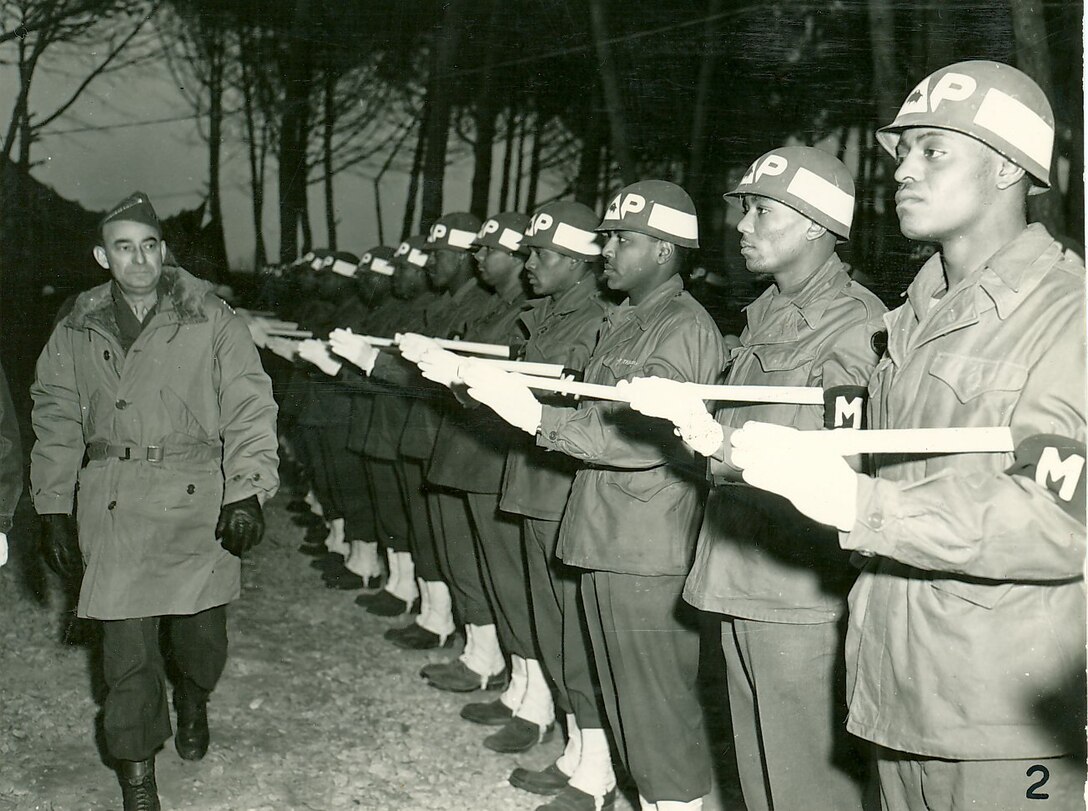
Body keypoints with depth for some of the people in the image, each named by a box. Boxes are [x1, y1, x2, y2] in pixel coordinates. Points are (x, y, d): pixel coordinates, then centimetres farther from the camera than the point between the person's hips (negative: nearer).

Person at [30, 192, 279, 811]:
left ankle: (193, 700, 39)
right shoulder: (78, 331, 11)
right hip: (112, 504, 1)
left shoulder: (211, 320, 2)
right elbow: (56, 423, 13)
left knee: (202, 630, 4)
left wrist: (248, 492, -11)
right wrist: (54, 509, 7)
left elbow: (249, 407, -2)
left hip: (198, 500, -1)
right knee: (126, 642, 0)